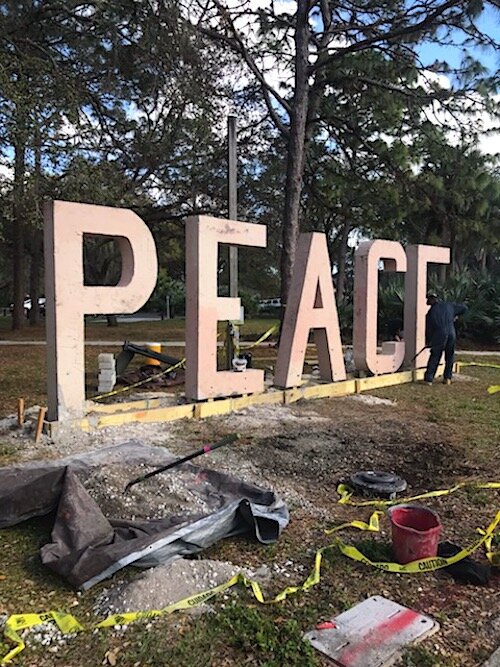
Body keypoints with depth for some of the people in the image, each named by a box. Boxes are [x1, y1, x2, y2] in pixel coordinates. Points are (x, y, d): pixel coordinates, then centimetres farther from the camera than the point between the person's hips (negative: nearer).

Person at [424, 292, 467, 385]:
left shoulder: (430, 313, -1)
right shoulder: (448, 305, 6)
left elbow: (428, 329, 3)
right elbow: (463, 308, 16)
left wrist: (427, 342, 14)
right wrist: (455, 315, 32)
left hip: (439, 337, -3)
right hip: (451, 335, 3)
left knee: (434, 358, 5)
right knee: (449, 357, 16)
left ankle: (428, 379, 5)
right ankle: (448, 378, 19)